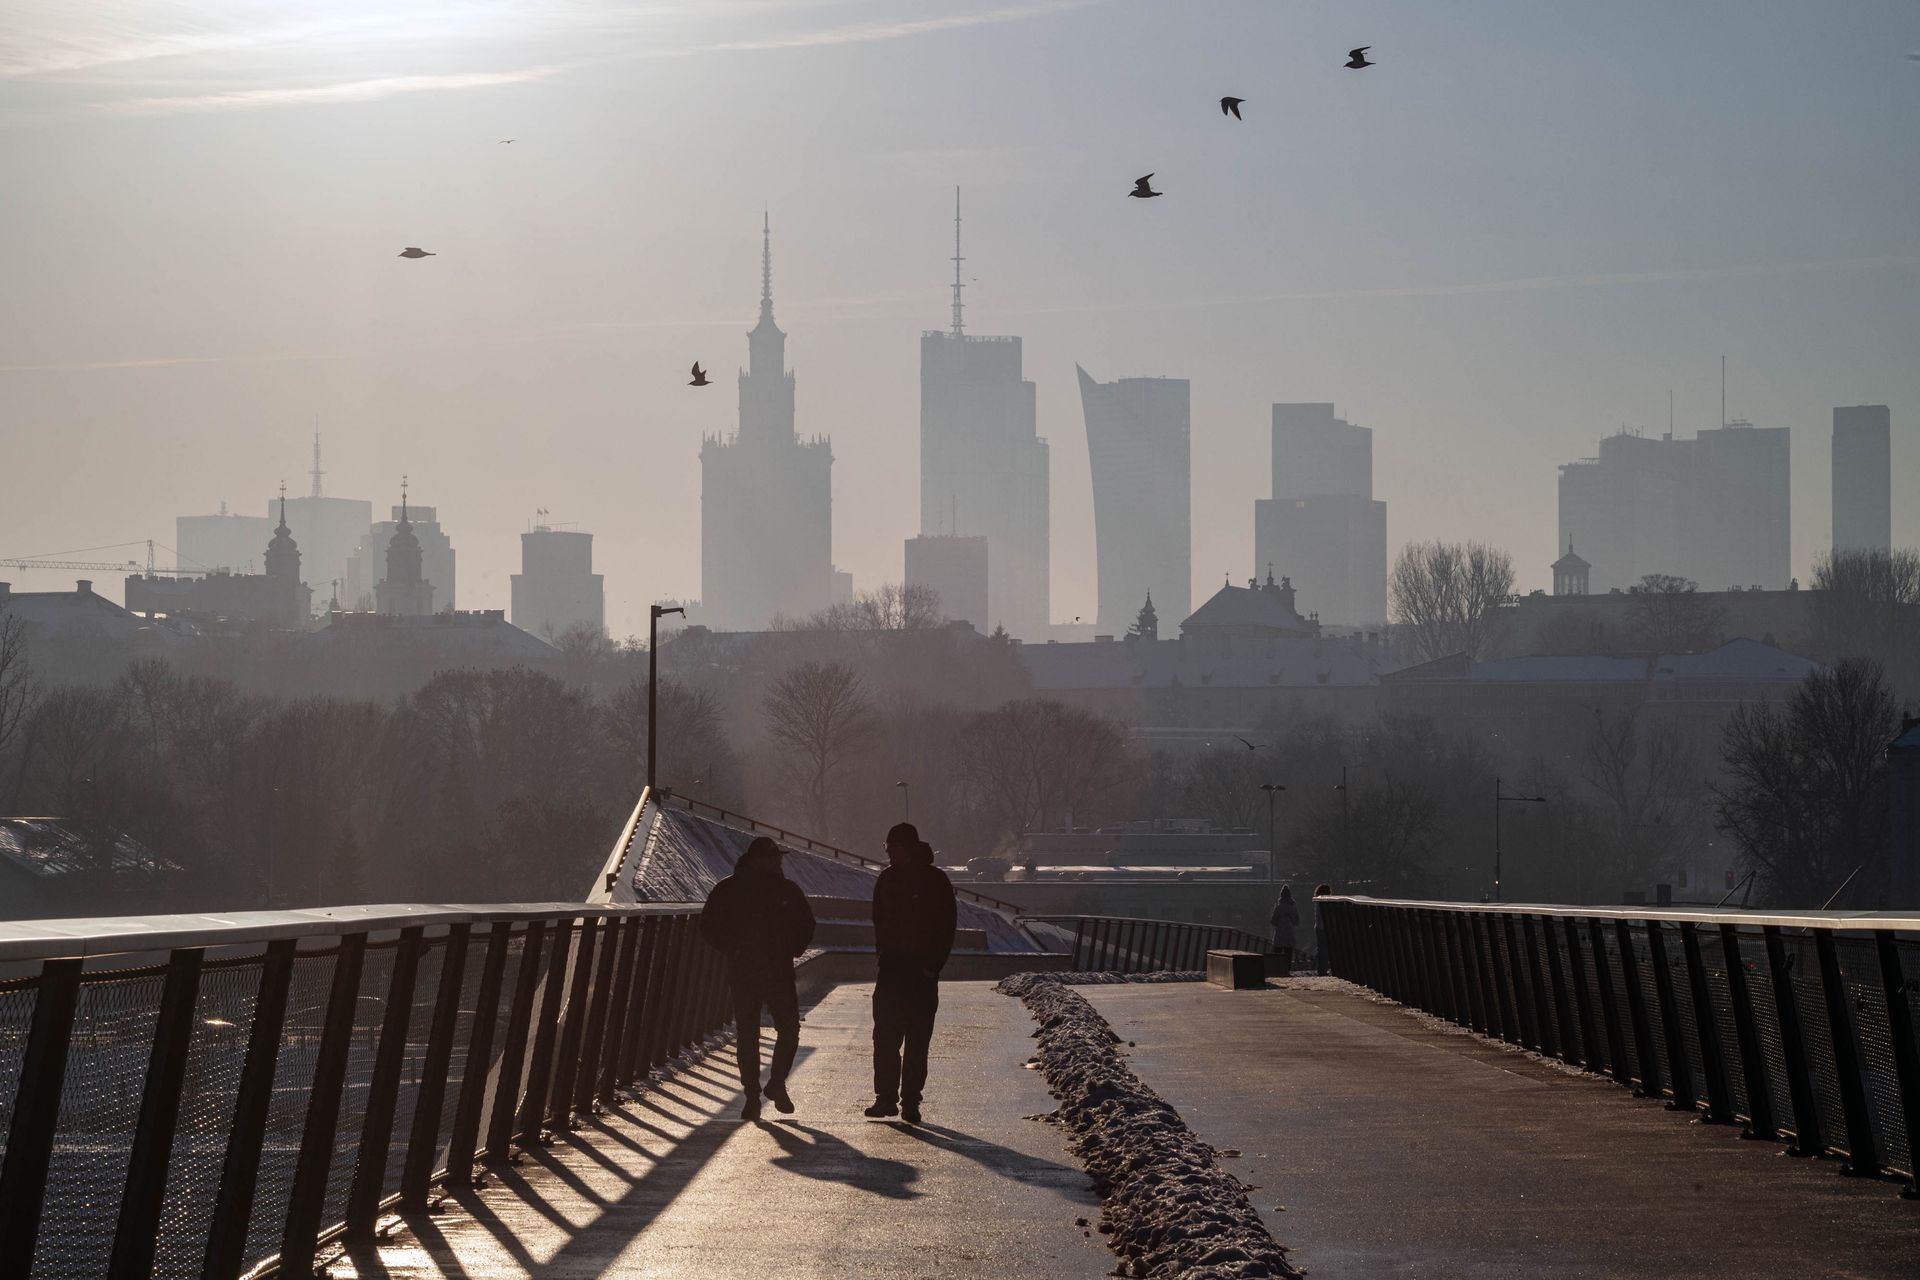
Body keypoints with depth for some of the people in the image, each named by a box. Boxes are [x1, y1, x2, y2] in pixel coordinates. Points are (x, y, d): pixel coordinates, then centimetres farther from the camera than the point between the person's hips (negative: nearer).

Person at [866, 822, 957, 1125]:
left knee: (917, 1043, 0)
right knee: (885, 1038, -1)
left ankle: (910, 1102, 4)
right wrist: (883, 956, 4)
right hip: (892, 969, 4)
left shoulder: (935, 881, -4)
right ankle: (886, 1097, 6)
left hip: (922, 972, -4)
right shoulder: (888, 878, 8)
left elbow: (947, 928, -4)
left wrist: (933, 966, -11)